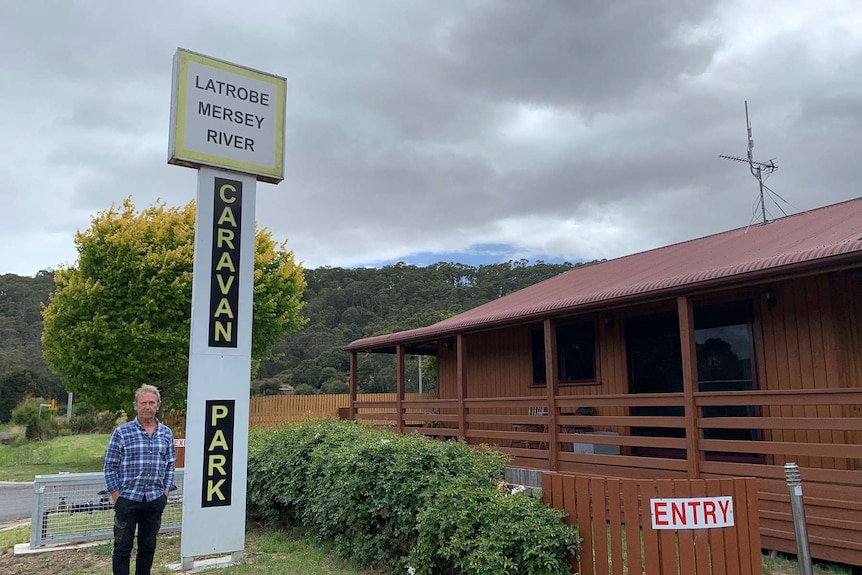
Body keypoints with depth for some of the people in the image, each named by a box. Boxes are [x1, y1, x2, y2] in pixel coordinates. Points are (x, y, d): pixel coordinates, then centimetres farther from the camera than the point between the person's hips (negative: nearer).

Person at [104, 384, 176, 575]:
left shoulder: (167, 433, 5)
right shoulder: (122, 432, -5)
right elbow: (110, 466, -2)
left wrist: (166, 491, 4)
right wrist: (116, 496, -6)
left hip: (155, 500, 3)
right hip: (127, 499, -3)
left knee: (148, 548, 12)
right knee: (123, 548, 6)